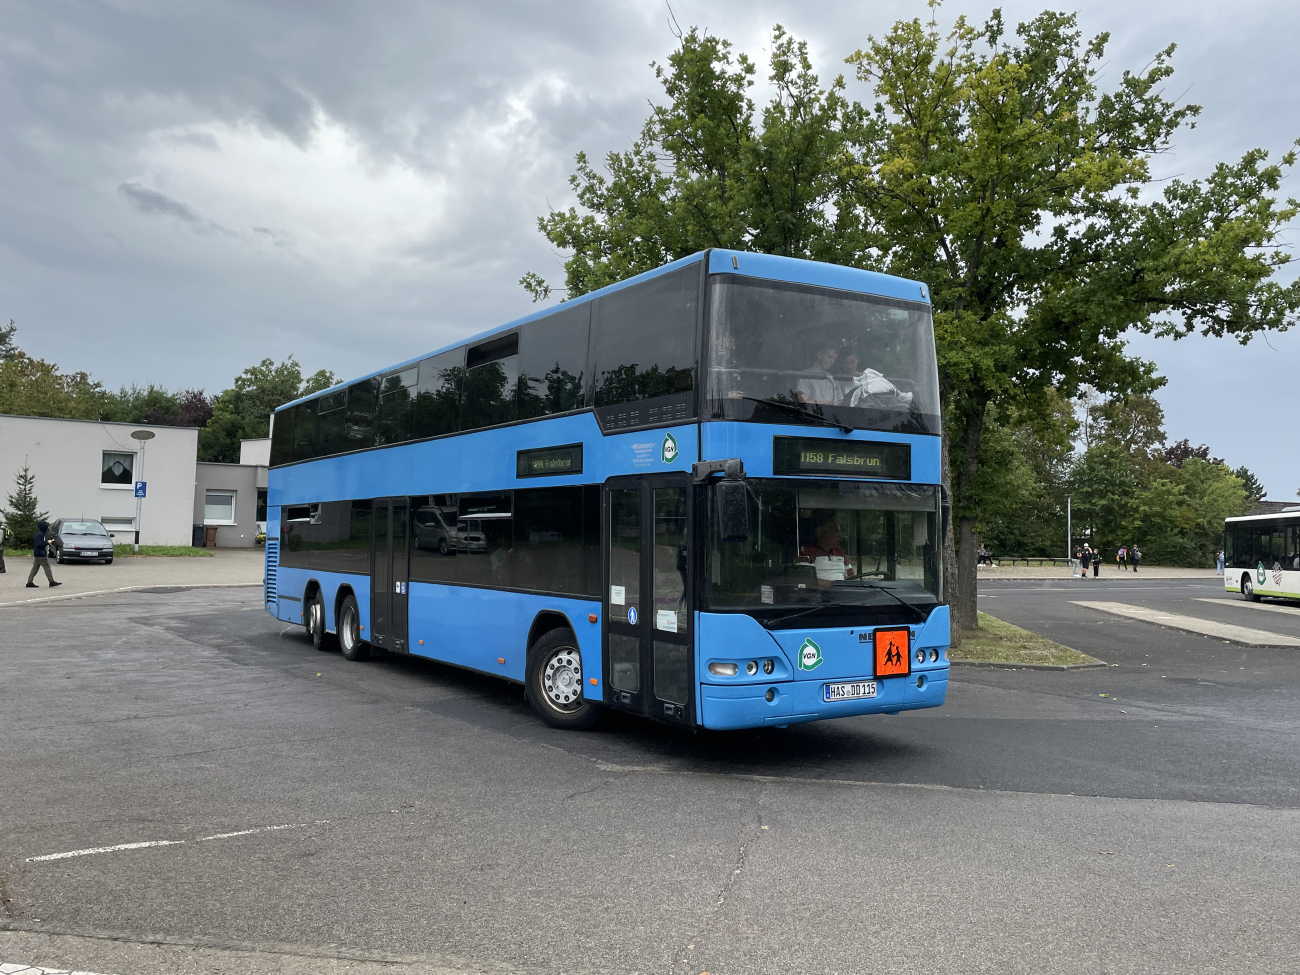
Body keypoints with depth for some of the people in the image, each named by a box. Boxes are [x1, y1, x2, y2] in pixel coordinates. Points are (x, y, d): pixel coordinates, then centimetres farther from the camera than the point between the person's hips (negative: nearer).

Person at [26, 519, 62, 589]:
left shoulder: (40, 534, 15)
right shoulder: (40, 534, -16)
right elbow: (39, 544, -24)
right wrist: (47, 543, -17)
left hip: (37, 555, 10)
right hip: (41, 555, -10)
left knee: (35, 568, 10)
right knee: (47, 567, -5)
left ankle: (29, 582, 10)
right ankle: (51, 582, -2)